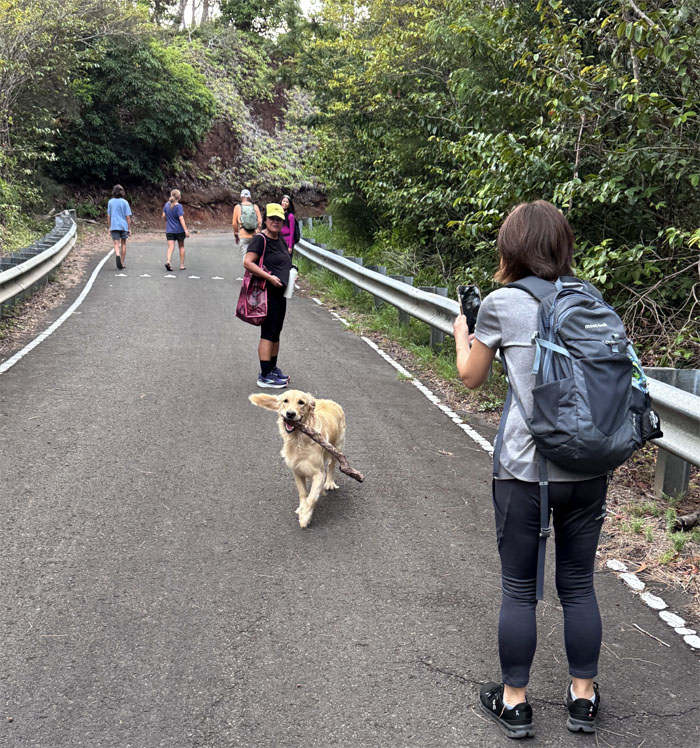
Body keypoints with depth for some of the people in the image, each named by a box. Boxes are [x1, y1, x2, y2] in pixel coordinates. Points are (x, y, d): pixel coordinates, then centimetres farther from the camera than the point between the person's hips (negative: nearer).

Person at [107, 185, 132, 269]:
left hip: (114, 226, 1)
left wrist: (109, 227, 13)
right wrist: (129, 228, 1)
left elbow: (108, 216, 5)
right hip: (124, 226, -1)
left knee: (116, 244, -1)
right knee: (123, 244, 13)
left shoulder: (110, 202, 2)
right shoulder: (124, 202, -5)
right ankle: (123, 263, 17)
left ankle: (117, 256, -31)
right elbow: (128, 217, -5)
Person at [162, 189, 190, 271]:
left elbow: (164, 216, 9)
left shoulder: (167, 204, 1)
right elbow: (181, 219, -20)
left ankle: (168, 261, -25)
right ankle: (182, 265, 17)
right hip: (179, 230, -3)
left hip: (169, 230, 3)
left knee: (171, 247, 0)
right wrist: (186, 230, -21)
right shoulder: (178, 206, -15)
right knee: (181, 247, 13)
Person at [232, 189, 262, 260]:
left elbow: (234, 223, 1)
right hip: (254, 236, 2)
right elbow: (260, 221, 1)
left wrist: (236, 235, 12)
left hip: (243, 236, -2)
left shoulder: (238, 207, 0)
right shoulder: (255, 207, 3)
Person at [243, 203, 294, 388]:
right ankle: (265, 376, -4)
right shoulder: (260, 239, -13)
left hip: (280, 291, 9)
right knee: (268, 333, -7)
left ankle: (272, 369, 30)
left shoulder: (280, 240, 14)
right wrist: (270, 277, -25)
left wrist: (291, 274, 10)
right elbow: (247, 262, -24)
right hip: (267, 292, -9)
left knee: (276, 332, 17)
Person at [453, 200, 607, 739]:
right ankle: (584, 697, 31)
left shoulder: (502, 303, -7)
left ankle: (514, 701, 25)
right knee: (579, 585, 17)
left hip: (527, 472, -4)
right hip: (590, 468, 4)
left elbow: (471, 376, 6)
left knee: (519, 589, 11)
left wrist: (461, 331, 23)